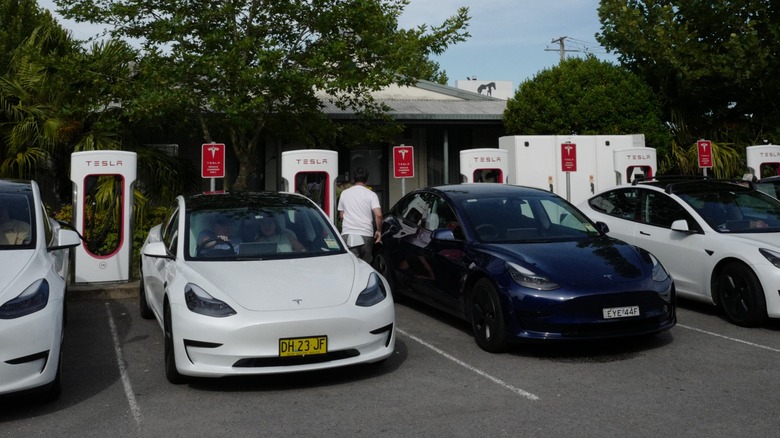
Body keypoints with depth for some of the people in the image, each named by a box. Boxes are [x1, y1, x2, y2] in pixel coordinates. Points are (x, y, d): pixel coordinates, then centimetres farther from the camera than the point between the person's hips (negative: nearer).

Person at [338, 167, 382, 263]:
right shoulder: (371, 194, -1)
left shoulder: (344, 193, 9)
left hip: (348, 234, 1)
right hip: (366, 234, -1)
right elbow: (378, 215, -12)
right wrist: (379, 230, 1)